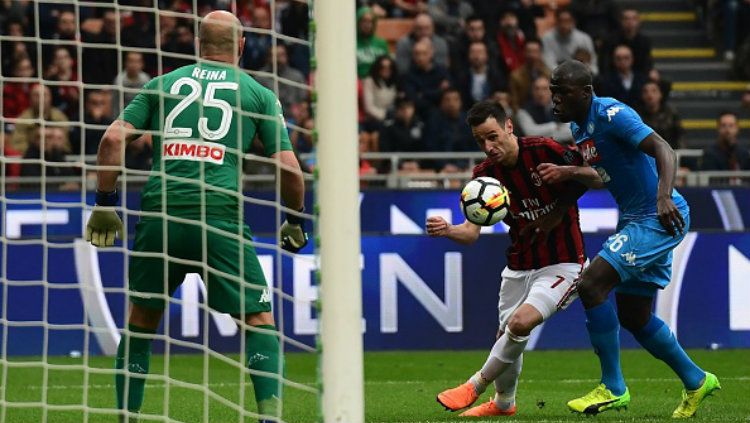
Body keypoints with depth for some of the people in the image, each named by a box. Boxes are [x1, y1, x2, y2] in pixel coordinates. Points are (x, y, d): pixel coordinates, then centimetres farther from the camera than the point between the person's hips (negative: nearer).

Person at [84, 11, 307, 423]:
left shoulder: (162, 84, 17)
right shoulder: (259, 94, 12)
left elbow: (113, 138, 6)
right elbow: (289, 168, 6)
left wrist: (104, 204, 13)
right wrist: (294, 223, 21)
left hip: (158, 216, 2)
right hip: (220, 219, -2)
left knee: (140, 319, 17)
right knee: (259, 319, 6)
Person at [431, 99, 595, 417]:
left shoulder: (544, 151, -18)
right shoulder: (485, 174, -4)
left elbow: (595, 176, -8)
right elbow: (471, 232, -8)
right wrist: (446, 230, -30)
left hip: (561, 262, -6)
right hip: (519, 266, 6)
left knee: (521, 322, -24)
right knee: (506, 335, 12)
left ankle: (476, 386, -5)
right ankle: (503, 402, 39)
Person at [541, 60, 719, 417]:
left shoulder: (611, 114, -18)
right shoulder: (579, 126, 10)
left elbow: (664, 151, -28)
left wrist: (664, 196, -43)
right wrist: (565, 173, 7)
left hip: (660, 217, -10)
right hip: (635, 219, 10)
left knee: (591, 284, -19)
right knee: (634, 317, 14)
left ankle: (613, 389, -11)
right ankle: (695, 381, 31)